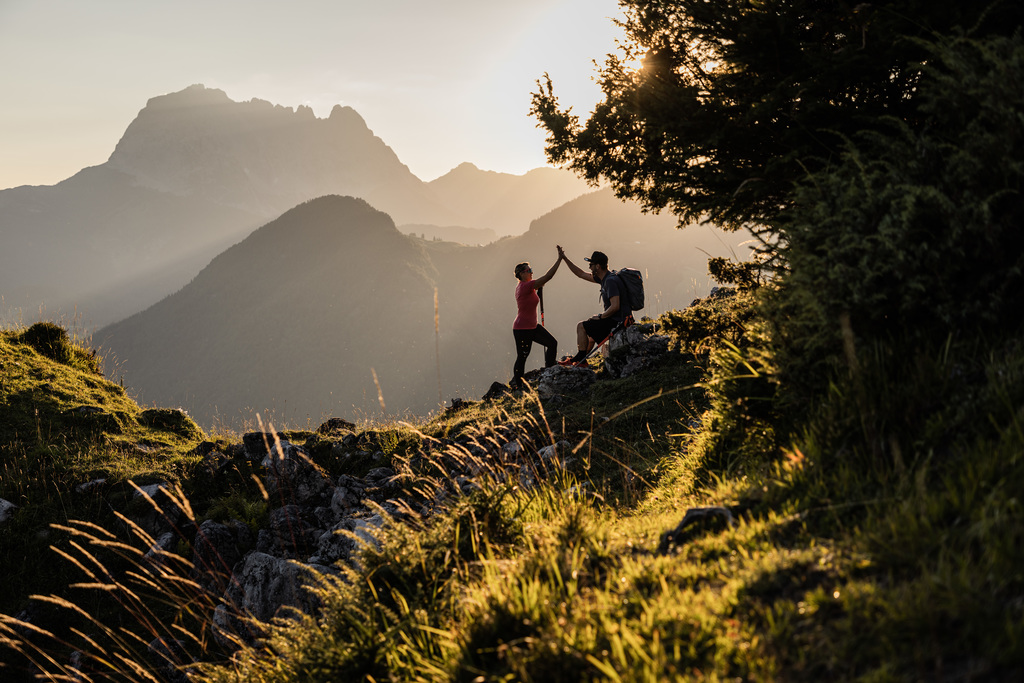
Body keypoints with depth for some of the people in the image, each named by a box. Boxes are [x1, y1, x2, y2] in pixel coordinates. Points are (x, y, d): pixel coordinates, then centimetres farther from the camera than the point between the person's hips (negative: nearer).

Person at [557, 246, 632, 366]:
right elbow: (581, 274, 20)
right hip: (617, 320, 10)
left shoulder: (610, 281, -22)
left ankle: (580, 359, 1)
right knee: (590, 329, 29)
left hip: (618, 322, -10)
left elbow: (615, 306, -29)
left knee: (582, 326, -4)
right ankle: (580, 360, 37)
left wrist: (600, 317, -15)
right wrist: (564, 258, 18)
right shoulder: (605, 278, 10)